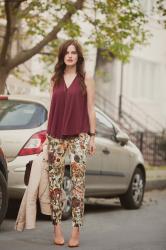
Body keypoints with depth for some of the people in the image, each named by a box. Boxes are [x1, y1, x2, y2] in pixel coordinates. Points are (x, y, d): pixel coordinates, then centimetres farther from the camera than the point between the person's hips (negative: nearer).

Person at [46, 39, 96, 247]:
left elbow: (90, 109, 2)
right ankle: (57, 228, 10)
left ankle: (76, 230, -6)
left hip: (79, 136, -3)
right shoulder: (55, 80, 12)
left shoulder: (86, 79, 4)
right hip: (56, 136, 3)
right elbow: (51, 108, 13)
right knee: (54, 182, 3)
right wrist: (47, 134, 9)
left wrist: (92, 136, -2)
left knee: (78, 183, -8)